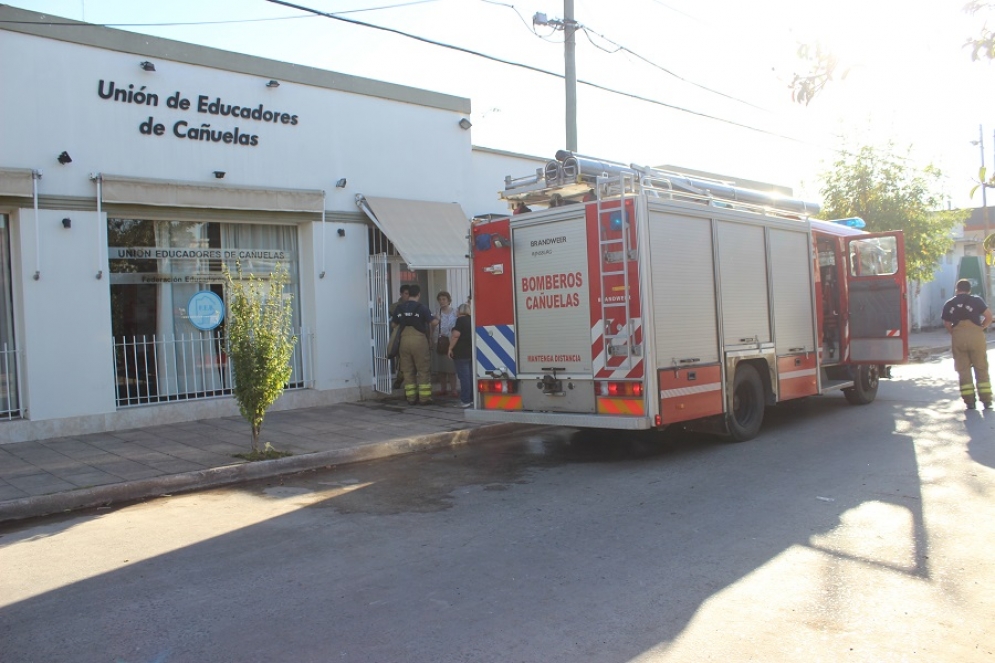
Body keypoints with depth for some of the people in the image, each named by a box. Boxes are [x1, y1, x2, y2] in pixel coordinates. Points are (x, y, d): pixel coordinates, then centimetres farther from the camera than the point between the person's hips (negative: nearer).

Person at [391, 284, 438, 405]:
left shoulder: (399, 308, 6)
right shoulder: (421, 307, -7)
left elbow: (394, 324, 14)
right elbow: (434, 322, -10)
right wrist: (437, 319, 13)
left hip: (404, 340, 4)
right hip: (419, 339, -4)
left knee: (408, 371, 10)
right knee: (423, 370, 4)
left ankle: (411, 398, 11)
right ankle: (424, 397, 2)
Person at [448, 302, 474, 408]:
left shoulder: (460, 320, -9)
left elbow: (456, 335, -18)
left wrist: (450, 348, -12)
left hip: (462, 353, -8)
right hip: (472, 353, 8)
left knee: (464, 377, -7)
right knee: (471, 376, 10)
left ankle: (465, 400, -7)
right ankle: (472, 399, 12)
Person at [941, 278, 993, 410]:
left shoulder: (949, 304, 13)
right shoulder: (976, 300, 6)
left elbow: (947, 324, 10)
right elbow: (989, 316, -2)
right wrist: (982, 327, 11)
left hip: (957, 337, 1)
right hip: (976, 335, -1)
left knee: (963, 369, 8)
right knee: (981, 368, 7)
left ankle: (969, 401, 6)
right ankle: (986, 401, 5)